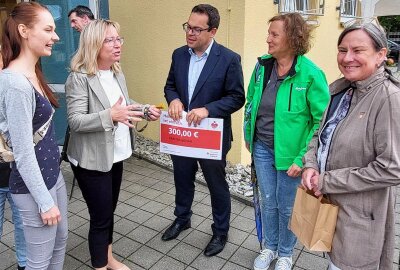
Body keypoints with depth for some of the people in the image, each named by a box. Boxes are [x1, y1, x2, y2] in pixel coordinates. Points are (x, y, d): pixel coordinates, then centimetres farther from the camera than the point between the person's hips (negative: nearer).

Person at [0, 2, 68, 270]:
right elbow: (23, 153, -23)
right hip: (34, 185, -9)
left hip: (52, 174, 9)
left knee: (60, 240, 24)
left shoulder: (33, 74, 4)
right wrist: (45, 201, -17)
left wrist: (53, 173, 17)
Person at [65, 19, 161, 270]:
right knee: (101, 216, 4)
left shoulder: (118, 74, 7)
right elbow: (75, 121, -23)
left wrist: (144, 110, -3)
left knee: (109, 211, 21)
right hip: (92, 160, -7)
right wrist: (110, 115, -36)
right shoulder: (79, 78, -17)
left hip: (116, 156, 8)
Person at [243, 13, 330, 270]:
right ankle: (269, 247, 42)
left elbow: (322, 121, -15)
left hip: (289, 152, -4)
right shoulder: (262, 66, -1)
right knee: (268, 202, 18)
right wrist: (248, 136, 13)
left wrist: (303, 158, -17)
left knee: (287, 206, 13)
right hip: (261, 148, 4)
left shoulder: (311, 74, -17)